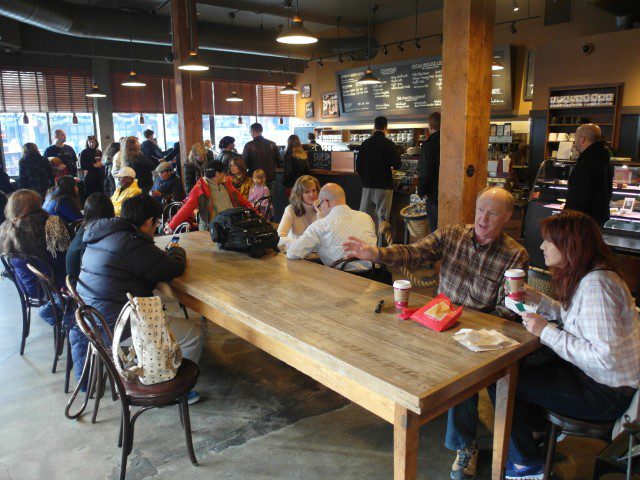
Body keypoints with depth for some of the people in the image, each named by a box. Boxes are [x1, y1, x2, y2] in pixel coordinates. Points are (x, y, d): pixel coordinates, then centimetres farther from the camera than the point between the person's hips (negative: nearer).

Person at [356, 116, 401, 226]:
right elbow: (397, 165, -7)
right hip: (384, 185, -3)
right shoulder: (389, 144, -9)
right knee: (382, 217, 2)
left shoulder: (365, 143, 2)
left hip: (367, 184, 4)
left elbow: (358, 166, 6)